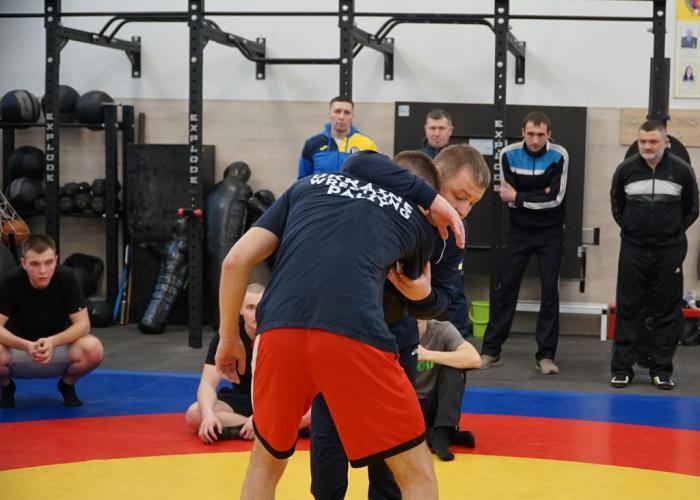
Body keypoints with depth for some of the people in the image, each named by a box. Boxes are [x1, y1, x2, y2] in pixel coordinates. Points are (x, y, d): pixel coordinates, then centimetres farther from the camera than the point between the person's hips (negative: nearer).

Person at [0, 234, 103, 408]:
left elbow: (82, 324, -19)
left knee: (93, 350, -31)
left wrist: (52, 342, -37)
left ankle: (67, 385, 3)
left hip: (58, 347, 1)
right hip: (20, 348, 0)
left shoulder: (66, 278, -18)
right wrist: (27, 345, -40)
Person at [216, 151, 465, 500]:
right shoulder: (416, 220, 25)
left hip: (280, 332, 2)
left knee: (266, 462, 27)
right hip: (354, 334, -2)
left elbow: (237, 260, 18)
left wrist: (229, 337, 28)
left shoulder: (308, 185, 27)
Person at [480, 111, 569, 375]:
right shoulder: (509, 154, -8)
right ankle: (491, 350, 11)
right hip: (519, 230, 1)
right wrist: (539, 195, -19)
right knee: (506, 288, 4)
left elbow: (555, 198, -19)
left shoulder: (559, 155, -12)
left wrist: (520, 197, -17)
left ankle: (545, 355, 4)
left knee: (550, 290, -2)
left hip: (551, 232, -1)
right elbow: (509, 196, -12)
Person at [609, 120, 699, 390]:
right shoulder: (625, 169, -3)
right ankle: (622, 368, 10)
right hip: (633, 249, 1)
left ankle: (661, 369, 12)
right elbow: (616, 206, 13)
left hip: (669, 251, 0)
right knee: (627, 309, 3)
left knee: (668, 310, 4)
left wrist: (673, 232, 8)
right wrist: (632, 229, 11)